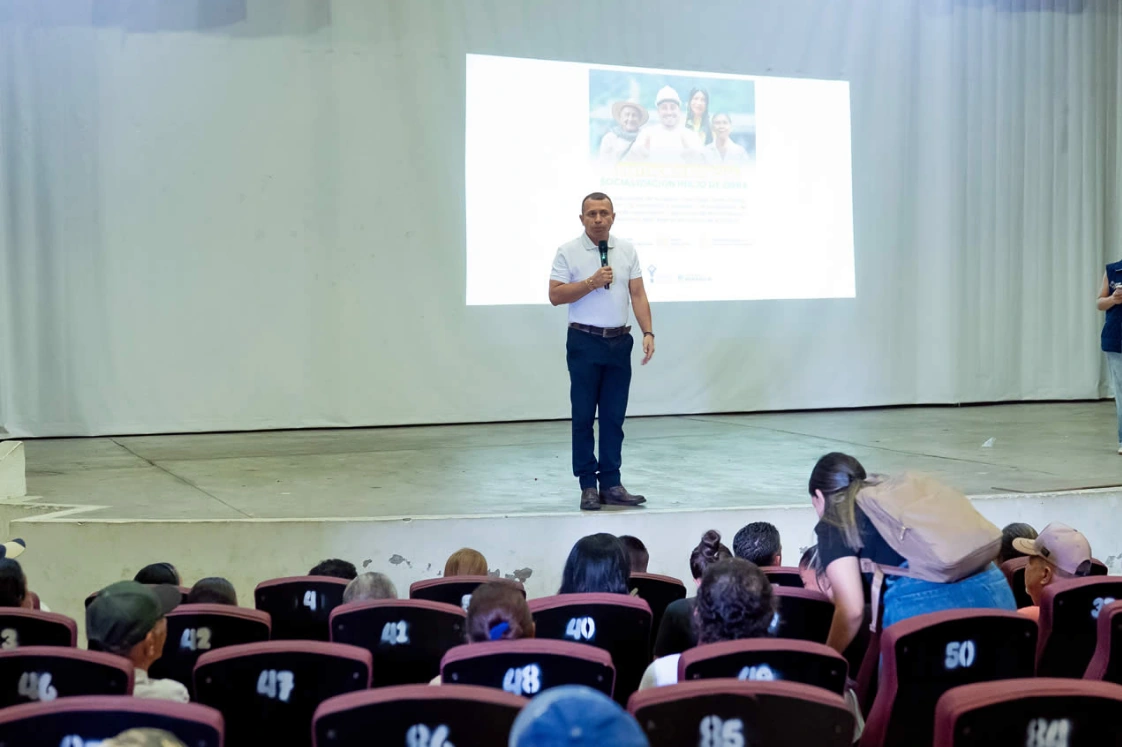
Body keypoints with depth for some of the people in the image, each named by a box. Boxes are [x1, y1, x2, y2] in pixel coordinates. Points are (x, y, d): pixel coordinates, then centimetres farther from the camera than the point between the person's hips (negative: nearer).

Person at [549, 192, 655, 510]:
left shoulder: (627, 251, 8)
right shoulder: (568, 252, -3)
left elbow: (637, 294, 6)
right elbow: (555, 295, -8)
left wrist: (648, 332, -5)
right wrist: (591, 283, -18)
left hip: (619, 341, 3)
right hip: (585, 341, -3)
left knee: (614, 416, 5)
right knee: (584, 415, 2)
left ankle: (611, 484, 11)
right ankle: (588, 485, 9)